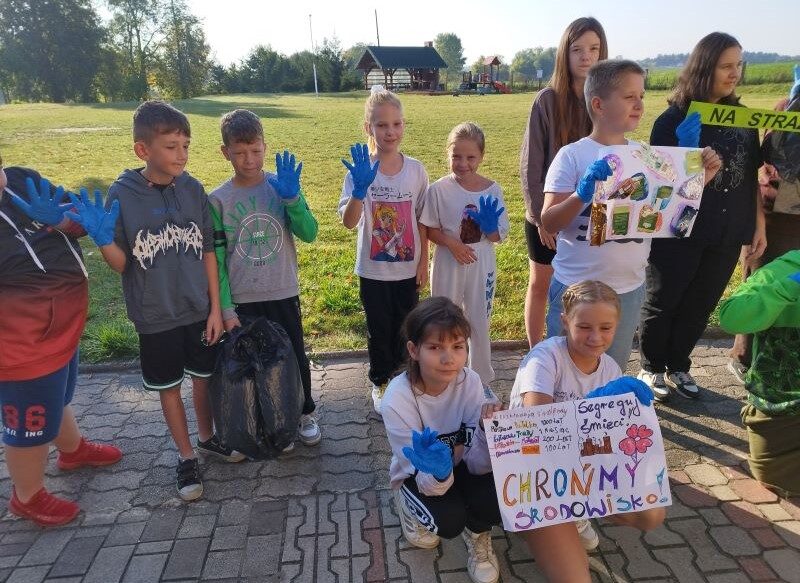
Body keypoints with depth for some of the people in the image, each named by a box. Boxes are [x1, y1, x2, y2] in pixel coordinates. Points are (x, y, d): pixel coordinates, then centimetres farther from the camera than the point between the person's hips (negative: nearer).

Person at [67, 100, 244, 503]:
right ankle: (186, 456, 32)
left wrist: (216, 307, -1)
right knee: (169, 387, 13)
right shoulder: (121, 195, -11)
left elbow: (208, 252, 0)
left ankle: (207, 437, 42)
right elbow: (121, 264, -6)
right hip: (156, 316, -2)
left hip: (199, 309, 2)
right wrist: (102, 239, -26)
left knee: (204, 377, 17)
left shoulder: (193, 190, -5)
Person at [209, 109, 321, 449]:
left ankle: (305, 413, 36)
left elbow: (309, 233, -13)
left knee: (295, 357, 14)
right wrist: (225, 308, -7)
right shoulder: (218, 200, -5)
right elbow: (216, 259, -4)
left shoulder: (282, 186, -4)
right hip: (243, 300, 0)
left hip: (283, 294, 1)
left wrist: (291, 197, -28)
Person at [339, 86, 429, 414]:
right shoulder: (360, 170, -11)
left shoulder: (415, 169, -4)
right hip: (373, 270, -2)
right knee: (379, 330, 12)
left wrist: (423, 261, 3)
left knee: (404, 328, 16)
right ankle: (381, 384, 33)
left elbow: (422, 220, 3)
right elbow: (348, 222, -21)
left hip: (407, 268, 2)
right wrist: (359, 191, -37)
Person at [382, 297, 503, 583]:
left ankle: (477, 533, 11)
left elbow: (478, 465, -23)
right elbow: (427, 482, -25)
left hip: (460, 466, 2)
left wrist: (487, 430, -43)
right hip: (419, 475, -1)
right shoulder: (397, 400, -31)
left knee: (495, 498, -27)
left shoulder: (470, 382, -23)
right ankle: (409, 505, 9)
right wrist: (439, 473, -49)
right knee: (449, 520, -27)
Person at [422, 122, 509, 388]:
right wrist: (452, 243, -20)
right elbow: (430, 229, -4)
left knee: (479, 323, 14)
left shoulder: (492, 190, -6)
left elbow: (499, 236, -2)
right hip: (448, 264, -1)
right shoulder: (439, 189, -10)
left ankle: (482, 378, 33)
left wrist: (489, 225, -24)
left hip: (482, 265, 1)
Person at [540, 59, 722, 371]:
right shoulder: (572, 156, -10)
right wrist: (582, 194, -30)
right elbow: (548, 223, -14)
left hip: (629, 289, 4)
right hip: (575, 287, -4)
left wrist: (699, 177, -4)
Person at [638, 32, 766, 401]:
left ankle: (678, 367, 32)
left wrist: (759, 225, 9)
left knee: (700, 306, 13)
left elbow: (753, 175, 11)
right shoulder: (675, 118, -9)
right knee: (662, 304, 8)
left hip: (727, 237, 5)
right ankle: (651, 369, 27)